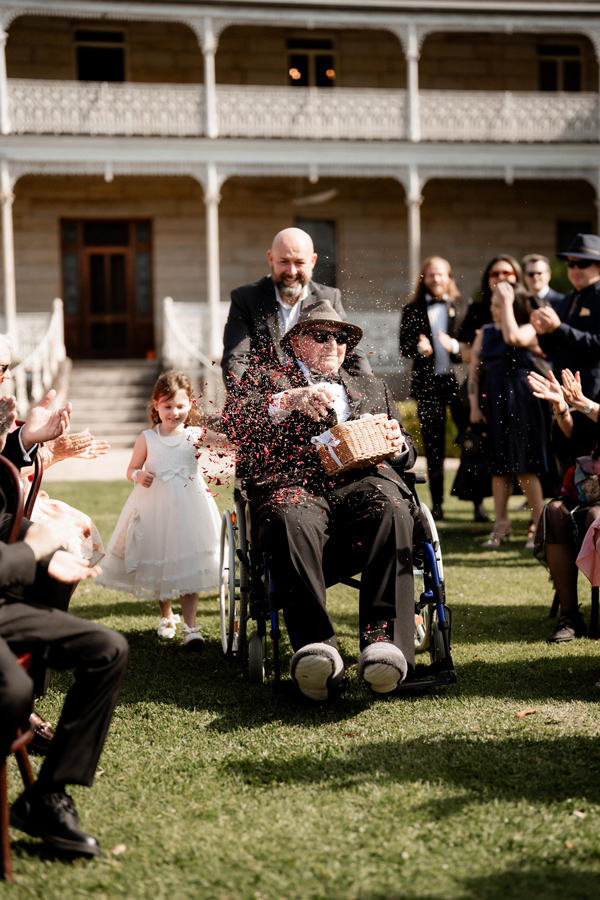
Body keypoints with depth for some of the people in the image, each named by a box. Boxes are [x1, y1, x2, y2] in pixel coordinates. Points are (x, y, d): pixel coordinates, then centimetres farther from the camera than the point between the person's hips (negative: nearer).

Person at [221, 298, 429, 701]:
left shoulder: (371, 387, 36)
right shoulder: (267, 377, 25)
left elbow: (408, 454, 32)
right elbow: (233, 420, 5)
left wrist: (398, 444, 6)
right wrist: (291, 400, -10)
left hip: (362, 481, 2)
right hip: (294, 484, -2)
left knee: (391, 511, -35)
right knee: (291, 519, -39)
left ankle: (385, 638, -46)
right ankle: (316, 646, -48)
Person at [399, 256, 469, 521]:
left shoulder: (462, 305, 10)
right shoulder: (413, 310, 12)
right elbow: (403, 347, 5)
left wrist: (455, 346, -14)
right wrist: (419, 348, -17)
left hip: (458, 379, -1)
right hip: (427, 382, 1)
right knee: (433, 445, 5)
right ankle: (437, 503, 11)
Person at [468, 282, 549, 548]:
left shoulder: (528, 330, -2)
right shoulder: (485, 333, 12)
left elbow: (512, 337, -26)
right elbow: (474, 369, 12)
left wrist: (508, 302, -17)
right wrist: (474, 405, 4)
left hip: (519, 403, -5)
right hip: (491, 404, 5)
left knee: (524, 466, -6)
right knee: (499, 466, 7)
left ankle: (539, 524, 2)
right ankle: (501, 524, 12)